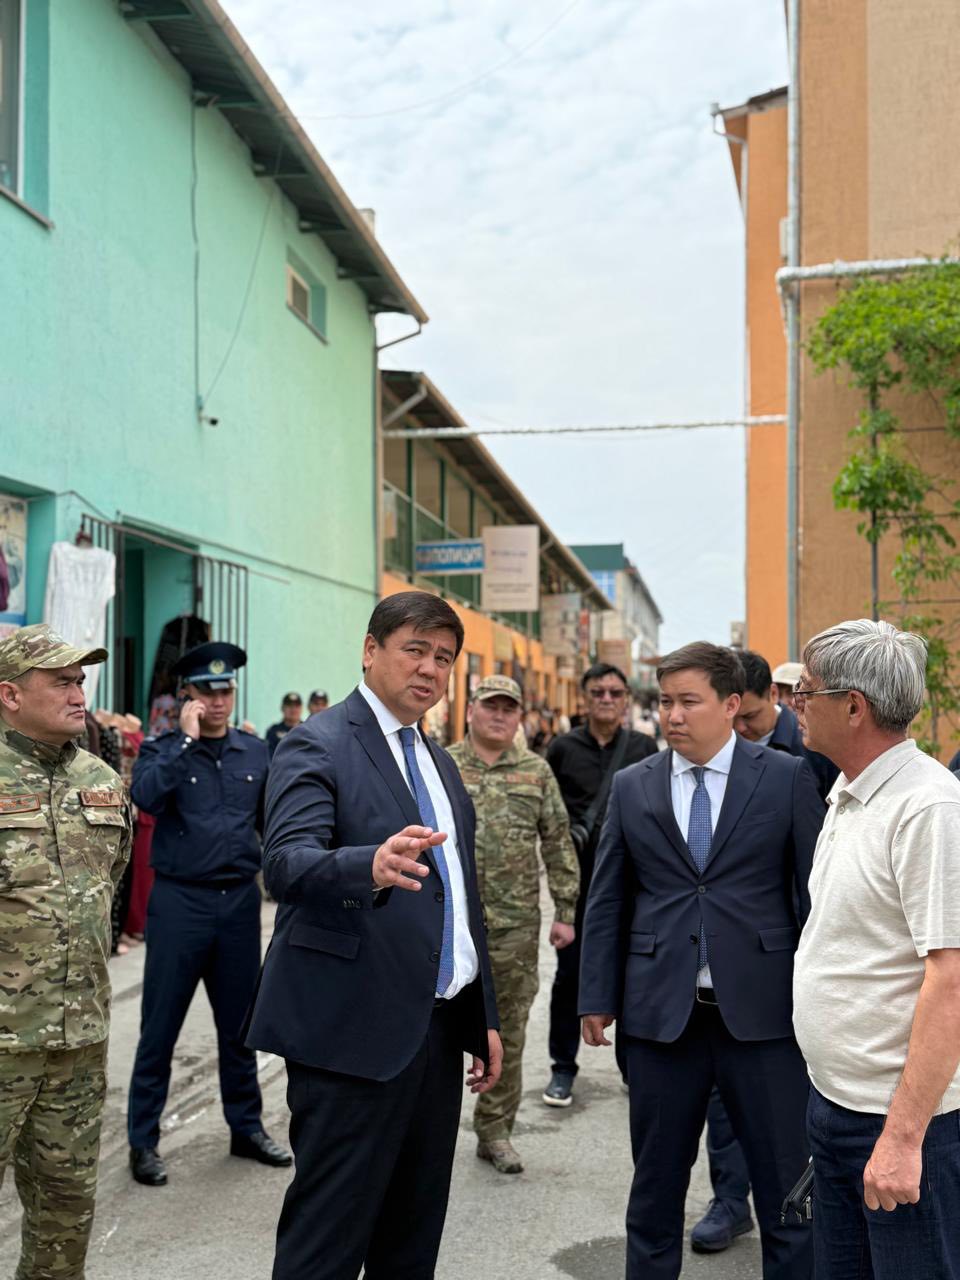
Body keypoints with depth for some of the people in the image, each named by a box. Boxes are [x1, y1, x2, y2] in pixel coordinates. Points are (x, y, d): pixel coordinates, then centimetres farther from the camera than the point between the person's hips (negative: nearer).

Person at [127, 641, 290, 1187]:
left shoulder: (256, 752, 7)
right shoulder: (164, 749, -3)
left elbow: (270, 823, 14)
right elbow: (145, 797, -23)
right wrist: (187, 739, -20)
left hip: (240, 900, 3)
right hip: (180, 901, -3)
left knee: (240, 1021, 14)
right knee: (161, 1025, 4)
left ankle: (247, 1127, 28)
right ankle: (144, 1140, 17)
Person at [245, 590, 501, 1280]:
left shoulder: (439, 761, 16)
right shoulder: (318, 746, -8)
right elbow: (286, 863, -25)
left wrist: (485, 1016, 18)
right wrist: (372, 866, -45)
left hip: (439, 1027, 8)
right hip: (356, 1030, -8)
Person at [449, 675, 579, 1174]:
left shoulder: (537, 772, 7)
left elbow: (559, 845, 8)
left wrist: (564, 911, 3)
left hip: (515, 924, 2)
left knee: (508, 1032, 8)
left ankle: (495, 1130, 22)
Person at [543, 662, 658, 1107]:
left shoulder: (644, 748, 4)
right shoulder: (563, 748, 2)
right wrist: (565, 838, -5)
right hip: (578, 878, -1)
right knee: (570, 974, 4)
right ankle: (562, 1067, 16)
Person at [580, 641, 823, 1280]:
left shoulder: (787, 777, -2)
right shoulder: (632, 786, 5)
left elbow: (815, 891, 0)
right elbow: (607, 902, 8)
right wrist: (597, 998, 5)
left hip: (764, 1012, -2)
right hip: (661, 1013, 2)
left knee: (787, 1190, 7)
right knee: (656, 1186, 14)